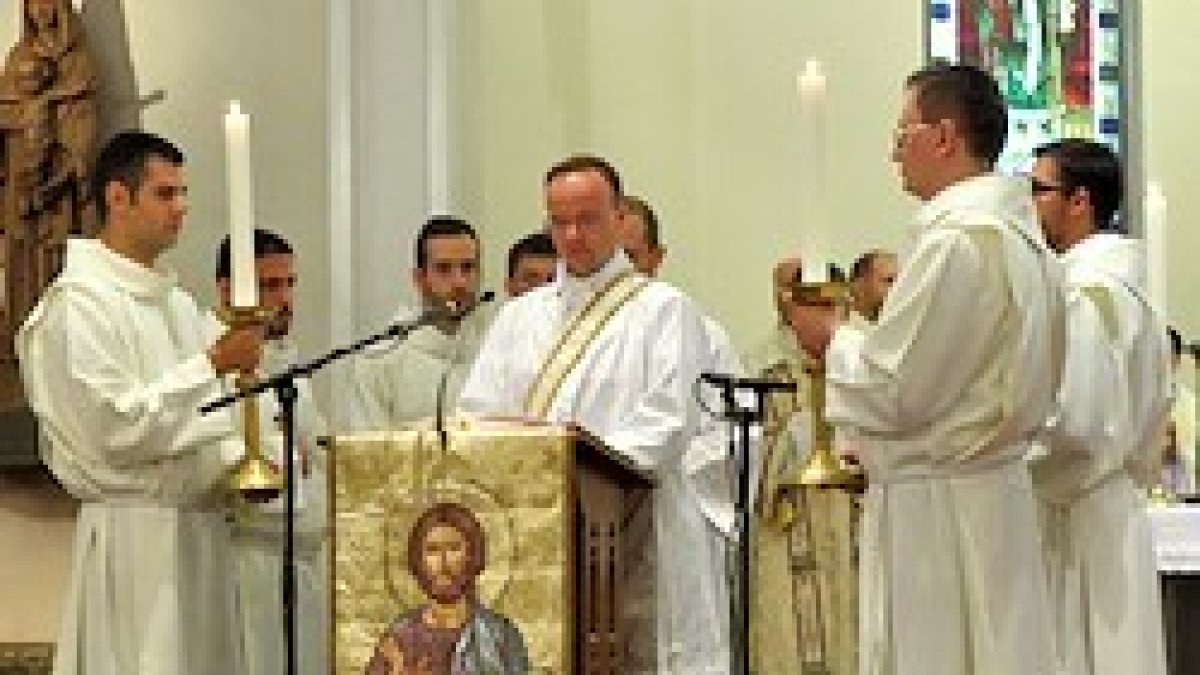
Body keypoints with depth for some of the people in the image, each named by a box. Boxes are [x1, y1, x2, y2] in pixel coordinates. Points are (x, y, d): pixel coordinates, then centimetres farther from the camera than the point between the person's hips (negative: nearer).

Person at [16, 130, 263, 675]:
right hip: (135, 534, -8)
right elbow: (117, 427, -18)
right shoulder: (77, 304, -11)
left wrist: (243, 458, 2)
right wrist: (213, 363, -19)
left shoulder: (177, 302, 17)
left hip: (202, 523, 8)